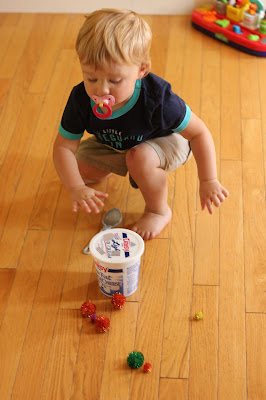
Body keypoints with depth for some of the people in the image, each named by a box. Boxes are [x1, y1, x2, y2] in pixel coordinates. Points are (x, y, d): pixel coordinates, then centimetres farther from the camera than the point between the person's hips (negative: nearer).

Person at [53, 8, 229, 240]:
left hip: (166, 141, -4)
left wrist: (208, 181, -28)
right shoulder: (81, 99, -30)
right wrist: (76, 187, -41)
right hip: (114, 146, 5)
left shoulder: (157, 99, -39)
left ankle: (159, 211, -7)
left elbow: (199, 133, -28)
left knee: (140, 158, -36)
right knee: (80, 167, -4)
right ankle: (113, 168, 30)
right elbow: (64, 146, -25)